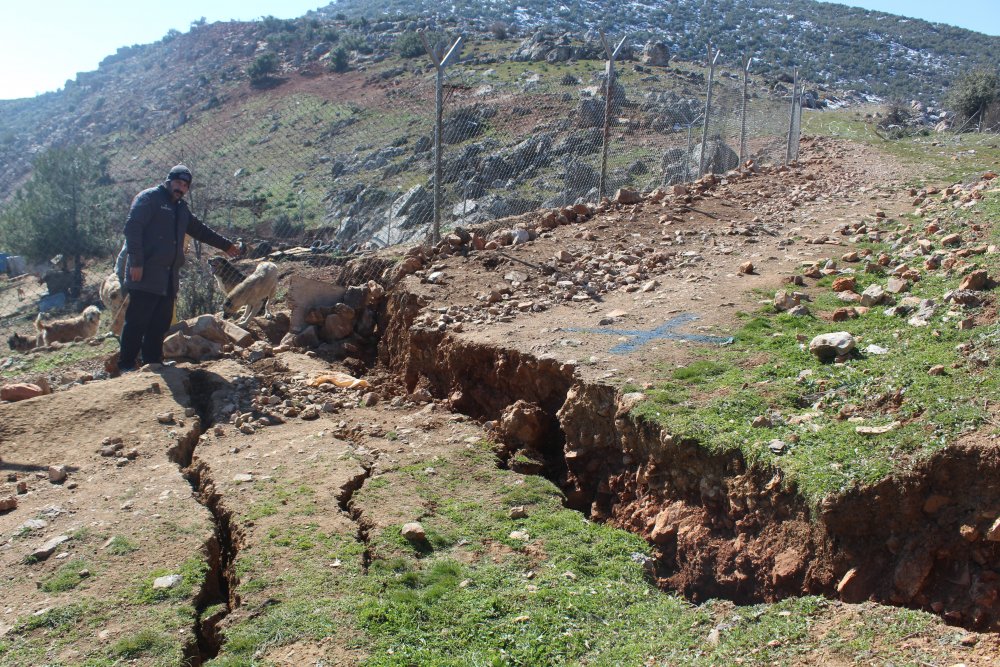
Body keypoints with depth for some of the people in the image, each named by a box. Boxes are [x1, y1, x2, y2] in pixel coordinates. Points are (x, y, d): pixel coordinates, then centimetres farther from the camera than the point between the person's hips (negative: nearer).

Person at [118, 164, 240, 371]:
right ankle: (126, 365, -1)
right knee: (137, 321, -6)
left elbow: (200, 230, 36)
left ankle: (153, 363, 15)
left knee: (161, 324, 8)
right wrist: (136, 262, -18)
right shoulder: (149, 198, -2)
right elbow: (132, 228, -12)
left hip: (169, 279, 8)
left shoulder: (181, 209, 23)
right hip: (146, 276, -8)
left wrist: (226, 245, 40)